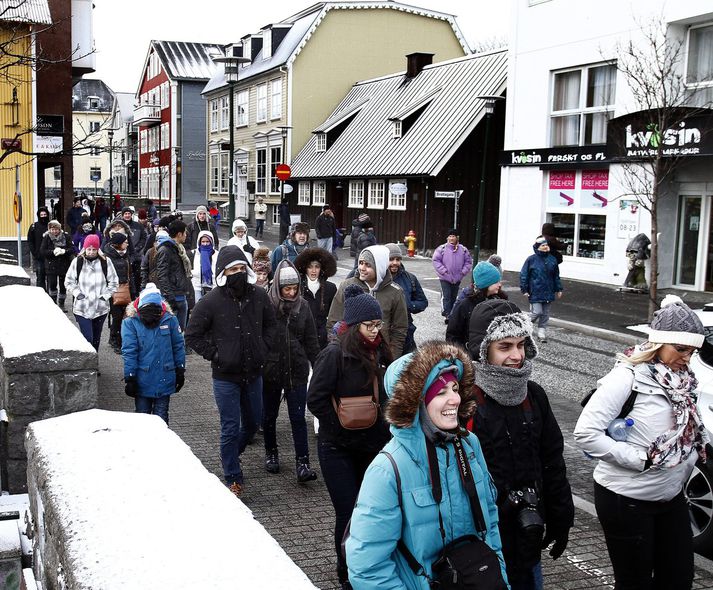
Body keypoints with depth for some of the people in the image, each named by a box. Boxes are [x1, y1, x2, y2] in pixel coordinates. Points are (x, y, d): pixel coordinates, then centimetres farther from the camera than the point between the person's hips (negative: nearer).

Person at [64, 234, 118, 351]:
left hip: (101, 308, 2)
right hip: (82, 308, -2)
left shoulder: (105, 261, -2)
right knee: (87, 338, -12)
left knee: (96, 338, 14)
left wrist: (105, 295, -4)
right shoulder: (77, 261, -3)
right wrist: (77, 293, -6)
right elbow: (68, 281, 6)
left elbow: (114, 282, 5)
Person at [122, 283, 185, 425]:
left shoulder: (169, 319, -7)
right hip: (142, 380, -1)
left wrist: (180, 371, 5)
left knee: (161, 419, 13)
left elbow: (178, 347, 1)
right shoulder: (130, 322, -12)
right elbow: (129, 352, -11)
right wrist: (130, 378, -11)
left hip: (165, 380, 1)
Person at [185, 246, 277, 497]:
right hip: (225, 377, -5)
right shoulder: (211, 301, -14)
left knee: (253, 422, 19)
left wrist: (264, 348, 2)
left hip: (253, 373, 5)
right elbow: (192, 335, -7)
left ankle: (231, 454, 47)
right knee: (231, 427, 2)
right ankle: (233, 479, 17)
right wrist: (214, 355, -13)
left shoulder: (259, 296, -2)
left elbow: (270, 323, 15)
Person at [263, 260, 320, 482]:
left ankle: (302, 463, 0)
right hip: (270, 370, -1)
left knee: (298, 418, -1)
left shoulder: (302, 306, 0)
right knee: (270, 415, 16)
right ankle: (271, 453, 35)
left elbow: (311, 340, 5)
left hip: (297, 371, 1)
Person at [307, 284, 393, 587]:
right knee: (349, 514, 0)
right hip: (339, 449, -6)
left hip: (373, 445, 6)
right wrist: (346, 428, -17)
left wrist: (383, 430, 4)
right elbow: (316, 400, -20)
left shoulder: (379, 353, 3)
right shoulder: (335, 354, -17)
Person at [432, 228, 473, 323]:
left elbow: (468, 262, 9)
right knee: (446, 297, -11)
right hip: (445, 278, -4)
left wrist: (463, 272, -4)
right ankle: (447, 315, -13)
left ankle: (452, 314, 25)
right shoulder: (442, 249, -5)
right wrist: (444, 271, -14)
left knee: (453, 297, 13)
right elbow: (436, 261, -6)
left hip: (457, 279, 4)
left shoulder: (463, 250, 4)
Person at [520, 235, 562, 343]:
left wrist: (558, 289, 13)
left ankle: (542, 333, 19)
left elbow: (556, 276, 15)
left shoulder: (552, 259, 6)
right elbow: (524, 275, -5)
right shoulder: (531, 259, -7)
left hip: (548, 292, 5)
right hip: (535, 292, -5)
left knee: (545, 314, 9)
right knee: (537, 312, -10)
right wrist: (524, 290, -8)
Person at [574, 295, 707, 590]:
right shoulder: (628, 377, -19)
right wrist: (641, 459, -23)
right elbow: (585, 434, -24)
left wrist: (701, 449, -8)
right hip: (627, 500, -7)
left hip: (671, 498, 7)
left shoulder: (682, 379, 2)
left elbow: (689, 430, 13)